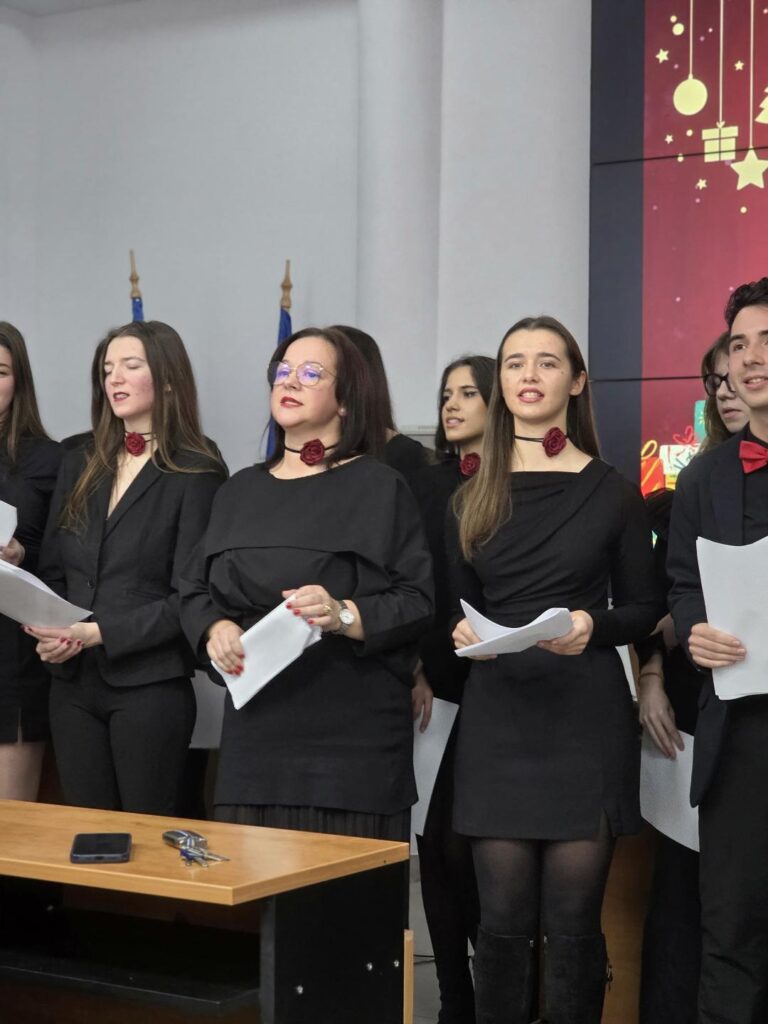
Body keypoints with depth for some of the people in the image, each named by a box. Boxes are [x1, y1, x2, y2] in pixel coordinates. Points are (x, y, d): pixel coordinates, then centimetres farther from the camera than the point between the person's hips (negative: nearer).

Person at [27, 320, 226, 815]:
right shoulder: (80, 467, 13)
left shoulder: (197, 475, -5)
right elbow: (51, 570, 12)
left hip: (149, 686, -5)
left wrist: (97, 633, -16)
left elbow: (187, 597, -9)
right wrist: (49, 633, -7)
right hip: (73, 683, 5)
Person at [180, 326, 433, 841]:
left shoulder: (380, 488, 0)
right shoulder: (241, 491, 17)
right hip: (255, 733, 5)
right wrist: (216, 628, -4)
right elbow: (196, 589, 17)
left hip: (352, 736, -5)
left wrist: (345, 615, -24)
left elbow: (417, 600, -8)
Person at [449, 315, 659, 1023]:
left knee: (572, 923, 0)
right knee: (504, 920, 2)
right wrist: (462, 634, -7)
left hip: (587, 719, -2)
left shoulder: (612, 492, 2)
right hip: (498, 719, 2)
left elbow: (644, 608, 6)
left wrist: (593, 624, -14)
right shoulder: (472, 499, 9)